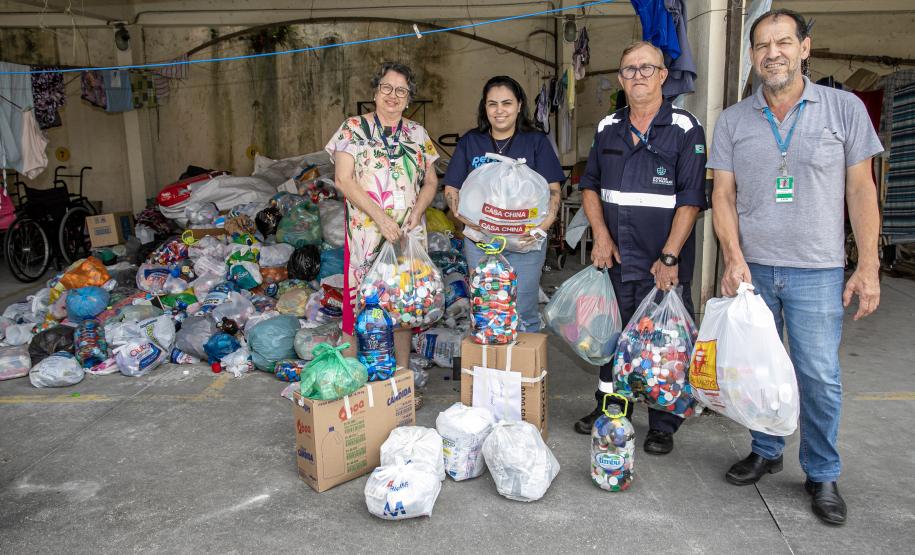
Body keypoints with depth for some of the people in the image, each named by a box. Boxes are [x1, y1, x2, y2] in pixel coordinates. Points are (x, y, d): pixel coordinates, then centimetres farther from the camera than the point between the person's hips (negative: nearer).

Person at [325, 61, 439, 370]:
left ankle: (403, 374, 20)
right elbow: (343, 179, -8)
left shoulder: (418, 134, 12)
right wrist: (380, 217, -17)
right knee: (359, 303, -2)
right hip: (365, 232, -3)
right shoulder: (354, 128, 1)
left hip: (408, 234, 3)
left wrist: (417, 211, -7)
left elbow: (431, 181, 14)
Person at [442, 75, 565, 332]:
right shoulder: (469, 142, 9)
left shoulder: (536, 141, 5)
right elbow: (451, 189, 6)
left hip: (525, 240, -1)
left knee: (524, 313, 1)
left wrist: (545, 223, -19)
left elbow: (553, 189, 0)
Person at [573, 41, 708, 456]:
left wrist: (669, 257, -16)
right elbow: (590, 186, 15)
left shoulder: (684, 129, -5)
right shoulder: (608, 129, 10)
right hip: (614, 256, 4)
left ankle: (662, 425, 20)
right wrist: (601, 235, 1)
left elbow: (691, 200, -10)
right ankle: (607, 409, 32)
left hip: (663, 261, -4)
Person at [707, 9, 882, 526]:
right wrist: (734, 259, -10)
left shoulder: (845, 108, 1)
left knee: (821, 377, 0)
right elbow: (724, 196, 2)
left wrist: (868, 266, -4)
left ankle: (823, 475, 20)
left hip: (817, 271, -2)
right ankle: (767, 452, 31)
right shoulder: (733, 121, 5)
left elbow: (861, 190, 1)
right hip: (751, 268, 2)